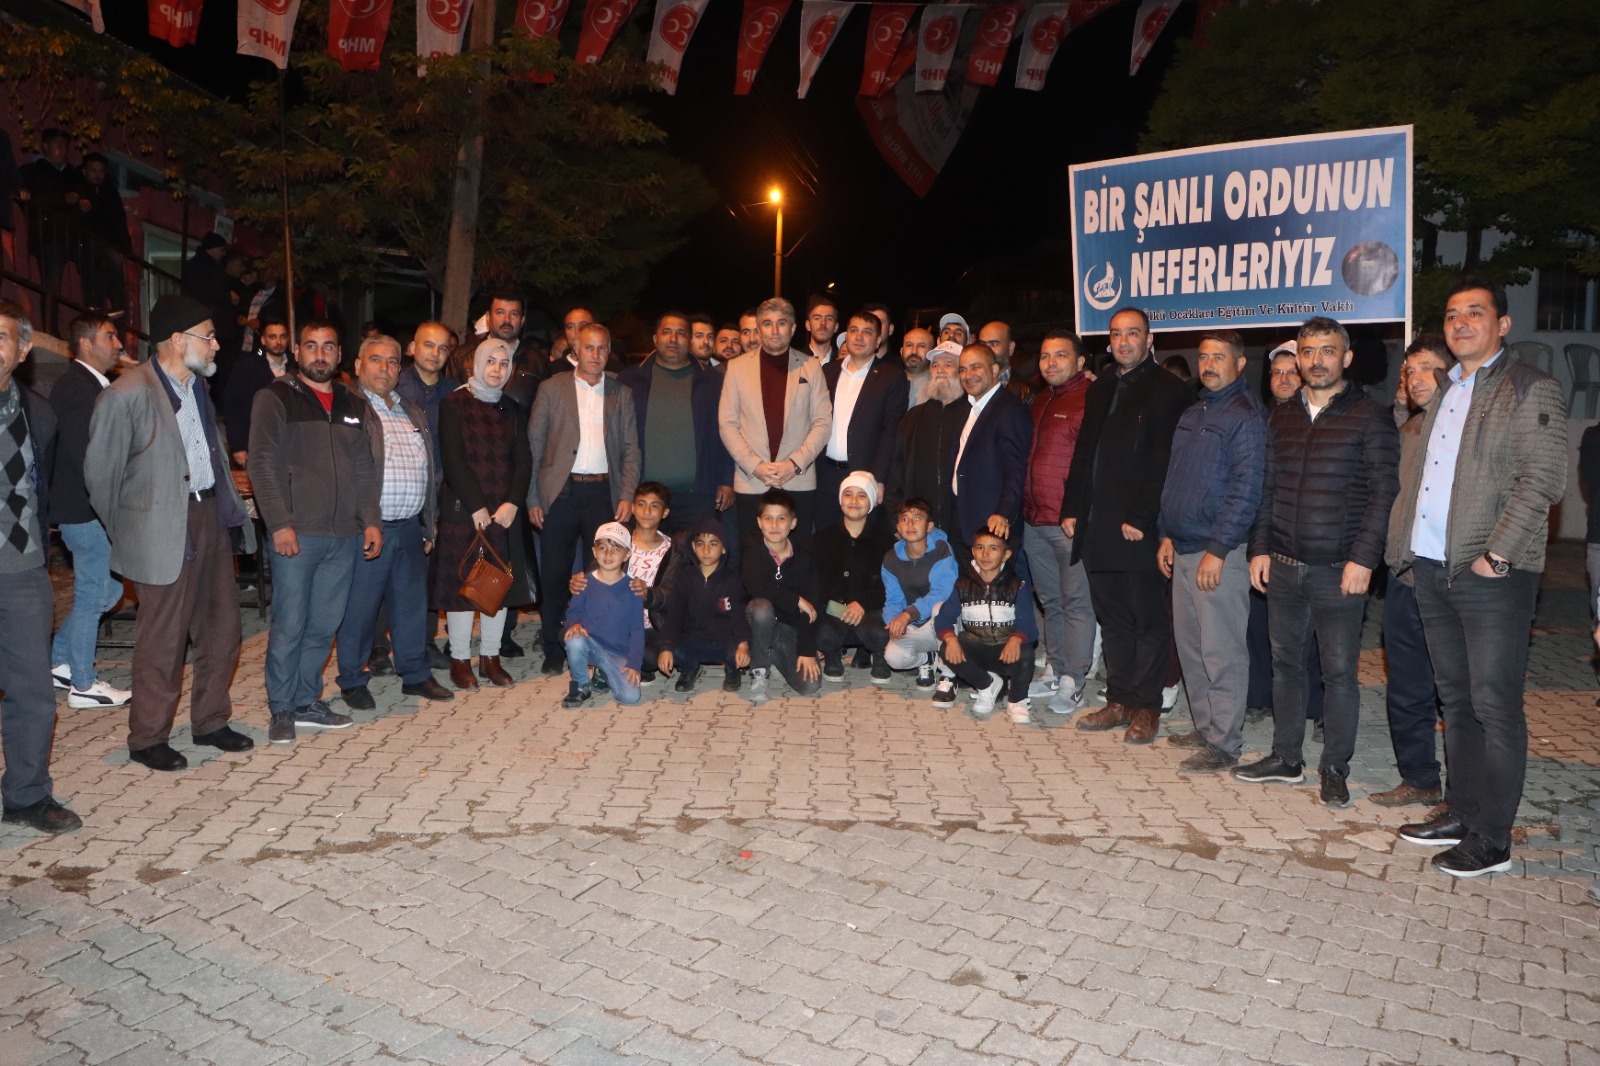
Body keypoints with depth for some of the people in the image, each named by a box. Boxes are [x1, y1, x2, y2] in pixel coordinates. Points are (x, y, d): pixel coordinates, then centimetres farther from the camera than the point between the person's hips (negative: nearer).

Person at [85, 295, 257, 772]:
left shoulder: (198, 384, 10)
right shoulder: (127, 395, -13)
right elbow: (100, 474, -6)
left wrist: (229, 508, 10)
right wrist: (125, 534, 3)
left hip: (211, 514, 7)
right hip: (164, 529, -7)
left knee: (221, 628, 13)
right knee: (163, 640, 3)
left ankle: (210, 723, 29)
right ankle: (147, 740, 20)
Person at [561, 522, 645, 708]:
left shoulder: (632, 587, -2)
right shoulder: (586, 582, -1)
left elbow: (637, 629, -1)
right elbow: (574, 612, 5)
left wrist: (634, 663, -9)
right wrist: (574, 624, -20)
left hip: (619, 654, 0)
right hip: (591, 645, 0)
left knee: (630, 696, -21)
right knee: (575, 641, -35)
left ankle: (604, 675, 14)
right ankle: (581, 686, -8)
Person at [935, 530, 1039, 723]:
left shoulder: (1017, 586, -2)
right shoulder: (963, 584, 4)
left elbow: (1027, 623, -14)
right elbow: (944, 618, -4)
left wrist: (1016, 640, -38)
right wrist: (951, 638, -28)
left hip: (1007, 652, -2)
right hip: (975, 652, 2)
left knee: (1025, 653, -35)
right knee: (947, 649, -27)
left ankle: (1017, 700, -4)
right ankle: (987, 685, -2)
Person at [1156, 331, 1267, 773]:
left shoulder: (1246, 414, -9)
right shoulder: (1193, 413, 17)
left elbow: (1246, 488, -15)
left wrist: (1218, 550, -18)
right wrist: (1167, 535, 14)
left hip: (1220, 553, -8)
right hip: (1183, 550, 8)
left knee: (1222, 652, -4)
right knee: (1189, 645, 13)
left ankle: (1224, 744, 4)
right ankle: (1205, 729, 24)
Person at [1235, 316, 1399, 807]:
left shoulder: (1371, 417, -3)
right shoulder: (1282, 417, 12)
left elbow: (1383, 493, -7)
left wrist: (1363, 559, -14)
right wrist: (1260, 548, 7)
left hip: (1339, 570, -5)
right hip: (1283, 565, 5)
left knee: (1339, 671, 1)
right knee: (1285, 663, 12)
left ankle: (1335, 770, 14)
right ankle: (1286, 757, 25)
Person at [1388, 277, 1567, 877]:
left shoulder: (1529, 389, -5)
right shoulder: (1445, 391, 19)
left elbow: (1542, 480, -14)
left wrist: (1496, 554, -18)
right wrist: (1403, 544, 9)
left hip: (1491, 574, -7)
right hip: (1433, 569, 7)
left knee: (1494, 706, -2)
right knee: (1456, 700, 15)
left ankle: (1491, 841, 6)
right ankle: (1460, 814, 26)